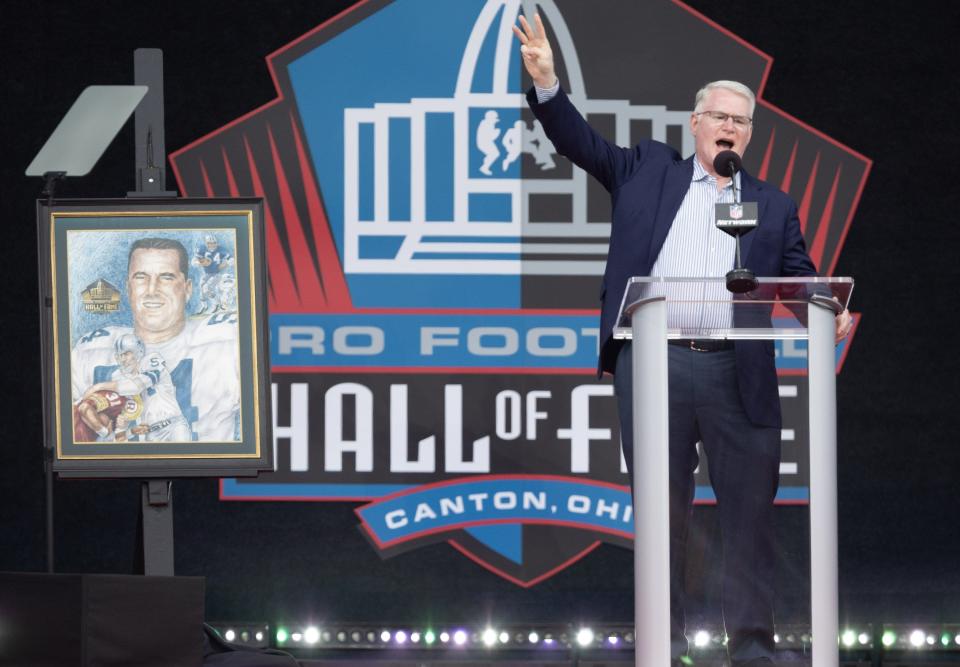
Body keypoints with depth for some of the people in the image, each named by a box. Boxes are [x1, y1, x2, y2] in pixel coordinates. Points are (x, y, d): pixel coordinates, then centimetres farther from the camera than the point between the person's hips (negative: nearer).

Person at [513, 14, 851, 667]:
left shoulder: (773, 205, 15)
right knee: (662, 513, 5)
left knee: (750, 510, -1)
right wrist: (547, 83, -7)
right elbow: (582, 142, 8)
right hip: (652, 366, 0)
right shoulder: (649, 171, 14)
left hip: (739, 374, 1)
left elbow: (801, 276, 10)